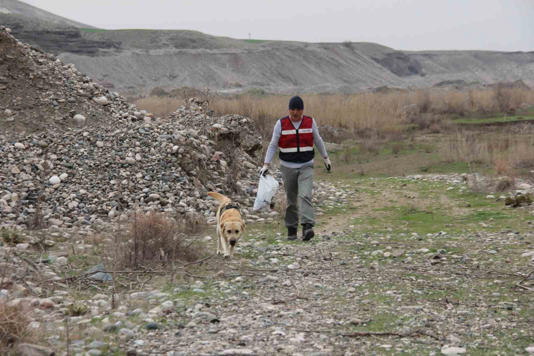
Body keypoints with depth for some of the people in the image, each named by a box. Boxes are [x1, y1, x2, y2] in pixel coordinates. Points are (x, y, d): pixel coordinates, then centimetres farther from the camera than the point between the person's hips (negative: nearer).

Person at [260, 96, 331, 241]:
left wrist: (326, 158, 20)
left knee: (305, 196, -18)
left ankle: (307, 228, -28)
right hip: (288, 167, 0)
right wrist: (266, 165, -10)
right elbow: (273, 145, -2)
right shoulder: (281, 124, -5)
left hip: (306, 166, 0)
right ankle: (291, 229, 20)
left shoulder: (310, 122, -1)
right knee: (291, 200, 6)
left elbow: (318, 141, 13)